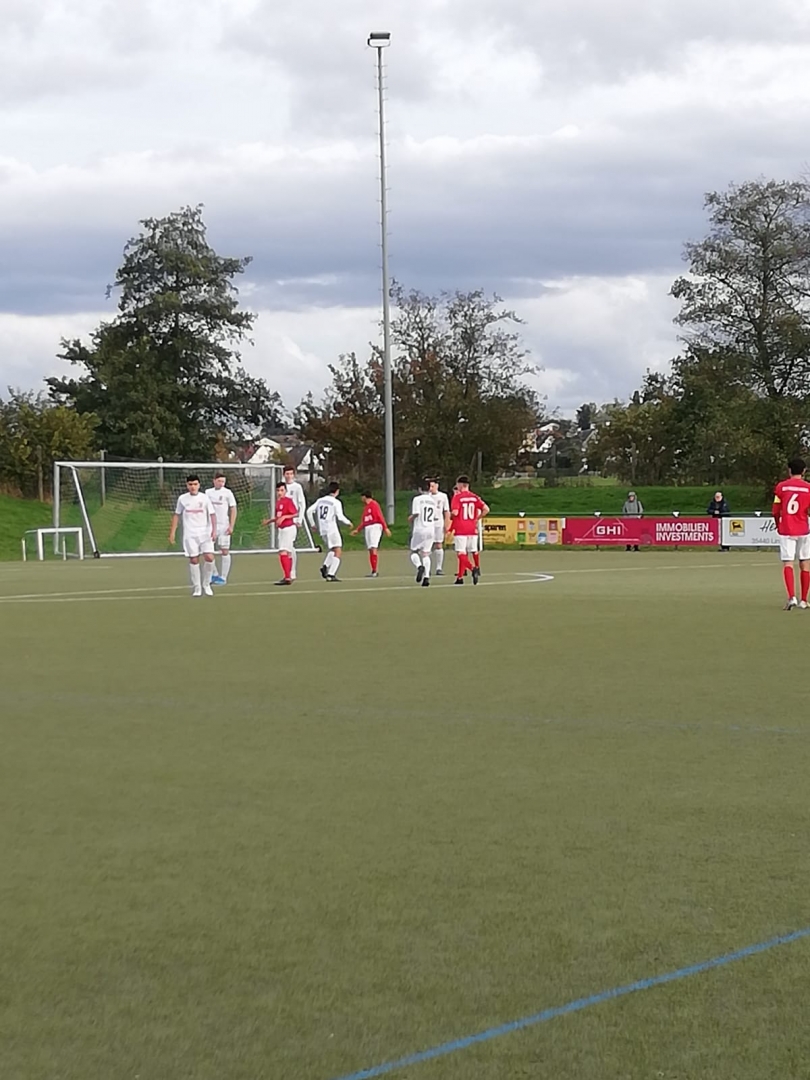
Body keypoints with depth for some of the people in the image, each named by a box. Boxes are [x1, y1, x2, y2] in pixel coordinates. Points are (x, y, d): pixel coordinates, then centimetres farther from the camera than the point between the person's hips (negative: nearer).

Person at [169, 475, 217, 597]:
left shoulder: (204, 498, 1)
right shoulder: (182, 499, 5)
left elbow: (212, 514, 0)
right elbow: (176, 515, 13)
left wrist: (214, 530, -12)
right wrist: (172, 532, 8)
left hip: (205, 533, 0)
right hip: (190, 535, 0)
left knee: (209, 558, -12)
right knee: (194, 559, -3)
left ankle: (206, 584, 8)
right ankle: (196, 588, 7)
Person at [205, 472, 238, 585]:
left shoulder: (227, 493, -3)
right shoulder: (208, 492, 8)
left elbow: (233, 510, -3)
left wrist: (231, 526, -11)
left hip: (224, 526, -4)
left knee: (224, 551, -1)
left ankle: (223, 578, 5)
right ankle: (214, 575, 15)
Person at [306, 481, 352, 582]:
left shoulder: (320, 500, 10)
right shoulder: (336, 502, -8)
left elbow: (309, 511, 8)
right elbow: (340, 517, -15)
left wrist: (312, 524, 18)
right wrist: (348, 523, 3)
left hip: (322, 530, 7)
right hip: (332, 530, -7)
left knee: (332, 550, 25)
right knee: (338, 552, -4)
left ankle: (325, 566, 5)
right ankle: (331, 574, -15)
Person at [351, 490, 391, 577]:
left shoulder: (374, 504, -5)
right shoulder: (365, 507, 20)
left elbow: (380, 516, -12)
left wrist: (385, 528, -18)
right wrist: (357, 530, 26)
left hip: (375, 527, -8)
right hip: (367, 528, 8)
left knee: (374, 548, -16)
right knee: (370, 550, 4)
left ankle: (375, 571, -19)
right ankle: (373, 571, 7)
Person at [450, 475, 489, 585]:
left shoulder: (457, 497, -7)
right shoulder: (474, 497, 7)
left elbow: (455, 512, -17)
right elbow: (486, 509, -1)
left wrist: (450, 516, 5)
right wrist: (477, 519, 11)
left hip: (460, 530, -5)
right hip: (472, 529, 5)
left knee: (461, 554, -5)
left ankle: (473, 568, -30)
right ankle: (460, 577, 15)